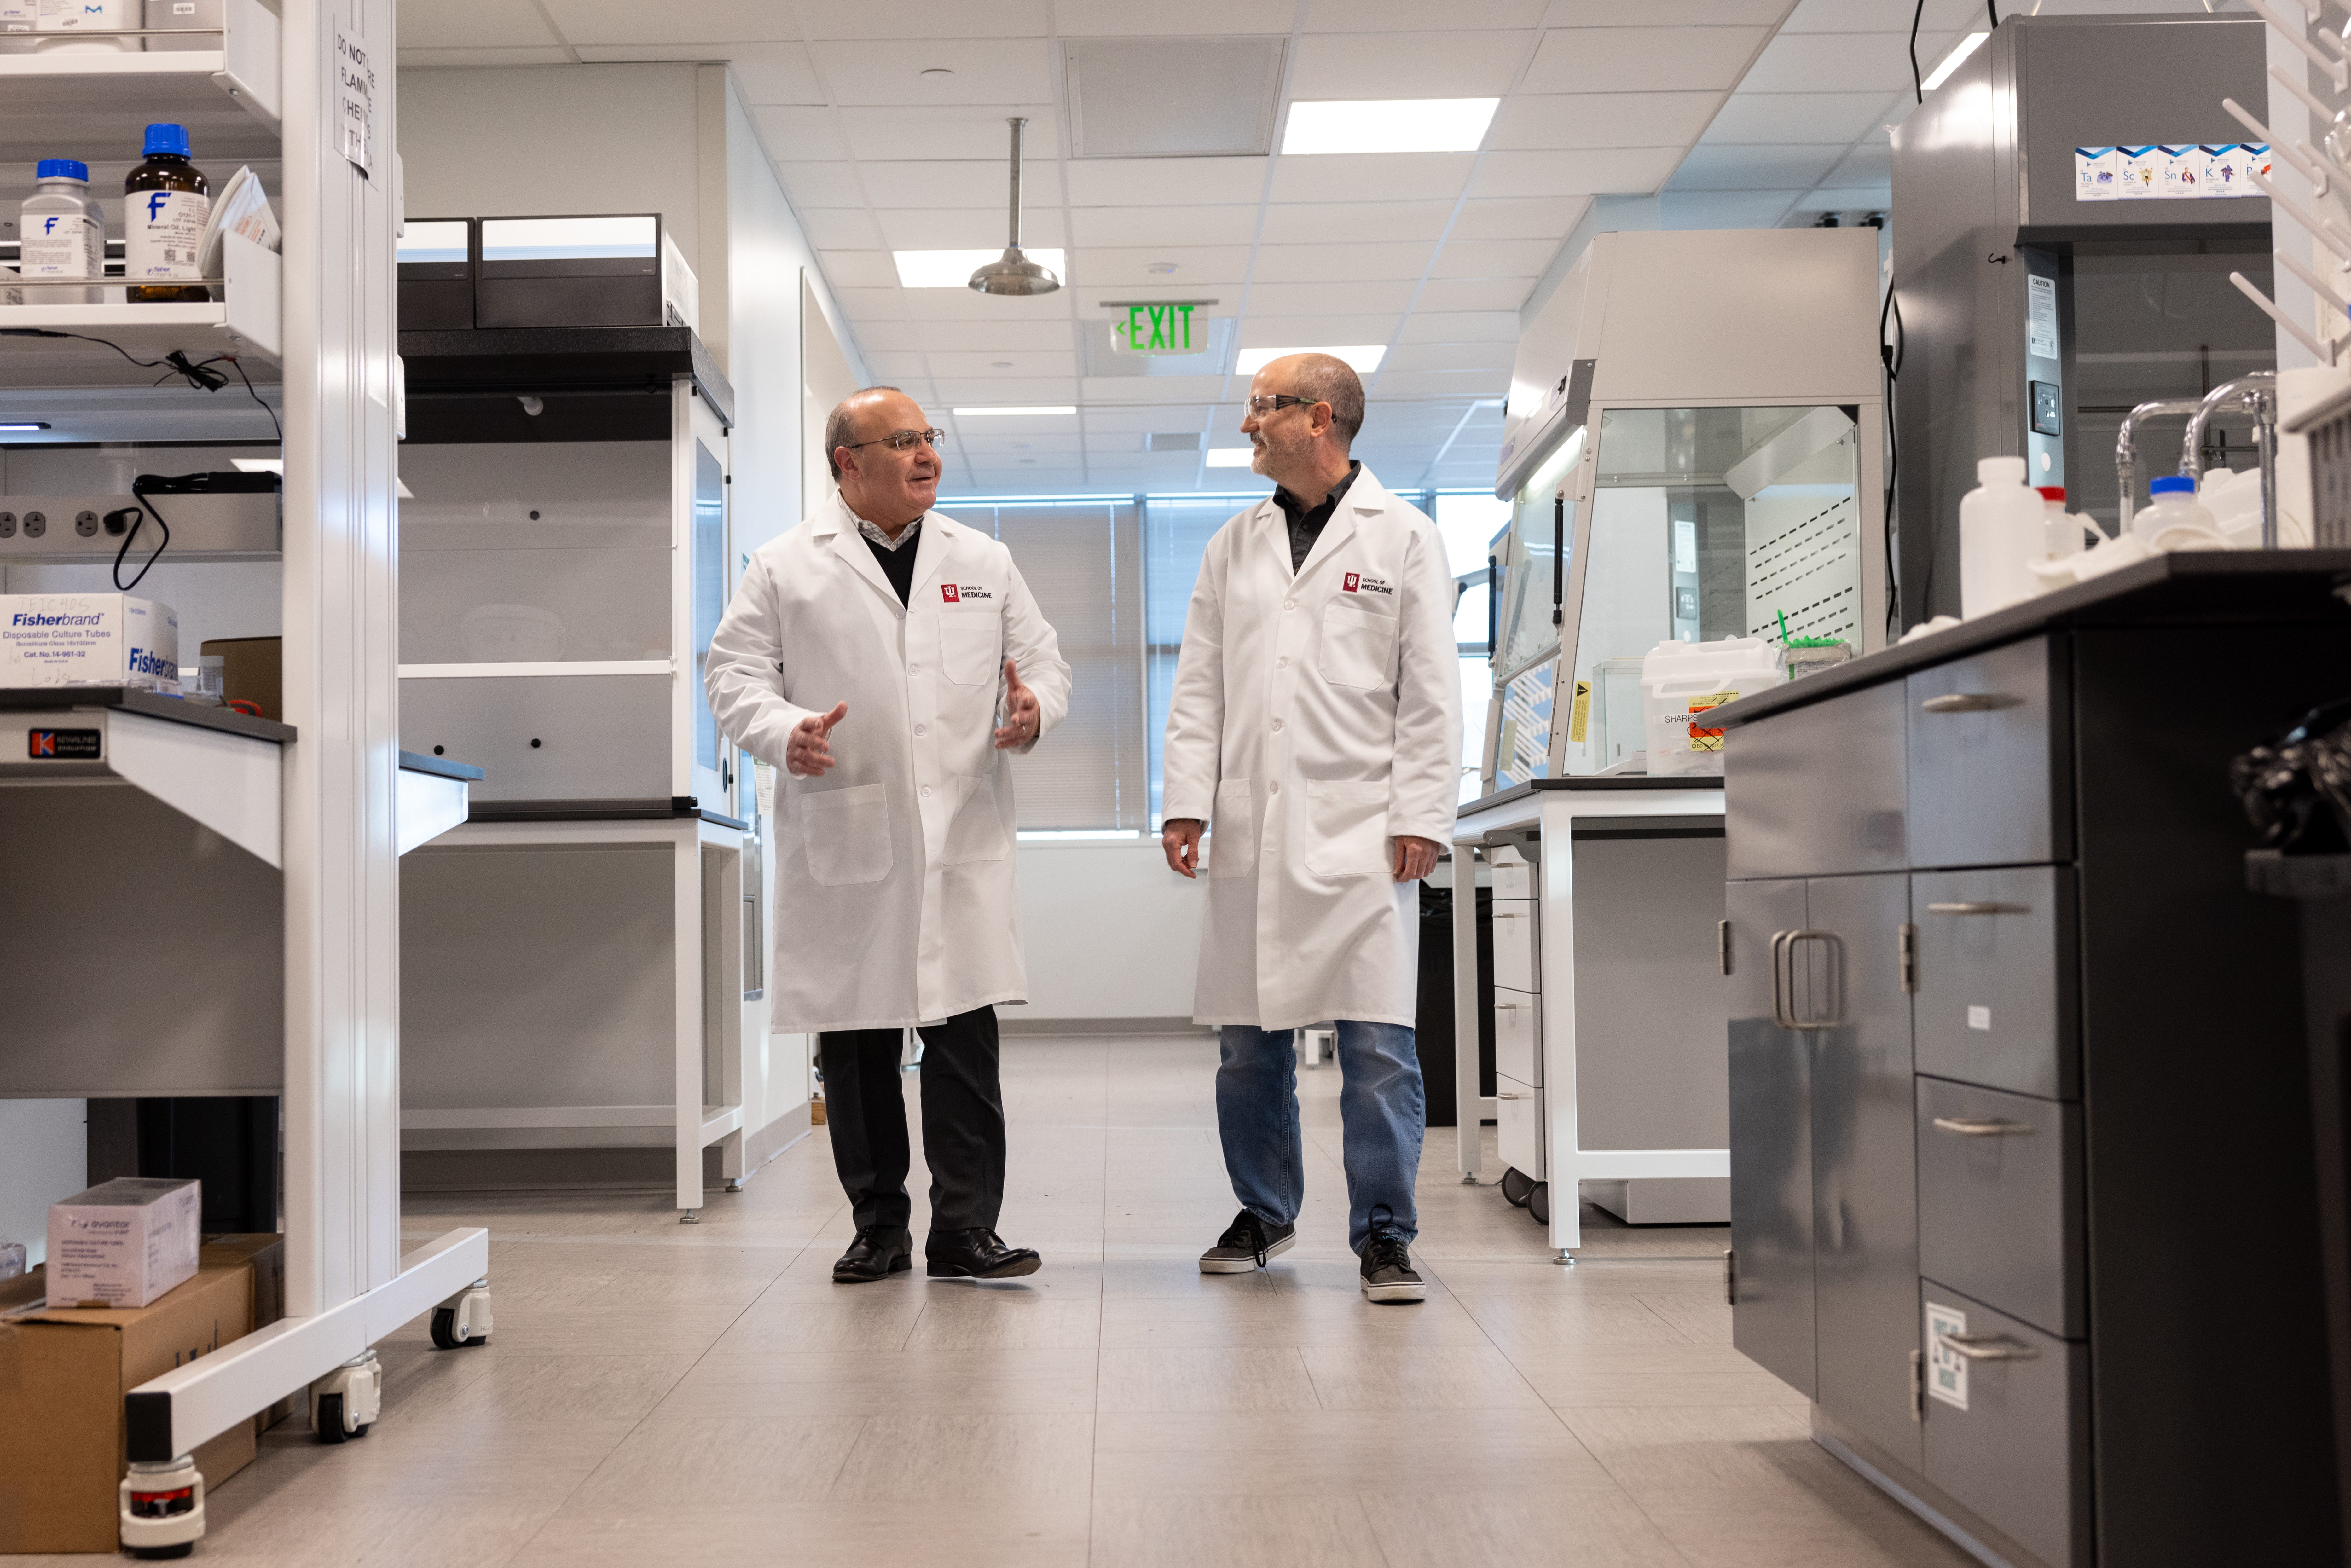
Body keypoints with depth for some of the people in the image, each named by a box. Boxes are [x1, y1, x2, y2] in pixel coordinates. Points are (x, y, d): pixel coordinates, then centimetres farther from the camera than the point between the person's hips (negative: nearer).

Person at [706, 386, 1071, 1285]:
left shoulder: (984, 563, 15)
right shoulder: (785, 568, 7)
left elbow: (1043, 663, 17)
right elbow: (735, 674, 3)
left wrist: (1035, 711, -6)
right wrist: (785, 731, -17)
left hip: (961, 836, 1)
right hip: (842, 838, -1)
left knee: (966, 1034, -4)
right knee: (855, 1043, 6)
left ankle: (966, 1230, 4)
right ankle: (878, 1228, 19)